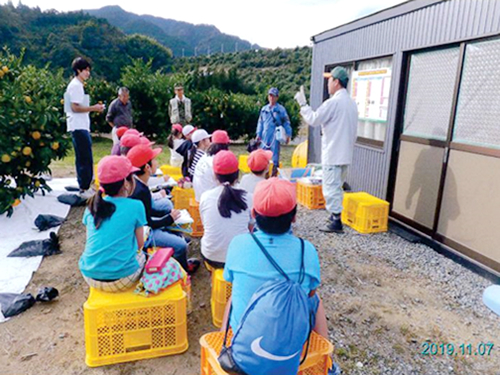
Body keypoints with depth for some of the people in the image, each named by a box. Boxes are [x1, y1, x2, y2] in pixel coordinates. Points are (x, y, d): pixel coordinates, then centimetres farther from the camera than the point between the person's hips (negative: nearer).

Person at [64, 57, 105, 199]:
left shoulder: (77, 85, 21)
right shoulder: (75, 86, -10)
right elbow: (74, 107, -17)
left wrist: (93, 108, 15)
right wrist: (93, 108, -14)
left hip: (81, 127, 10)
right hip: (79, 127, -10)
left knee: (83, 158, 13)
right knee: (85, 158, -9)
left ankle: (85, 186, 21)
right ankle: (84, 189, -4)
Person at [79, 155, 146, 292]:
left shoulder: (92, 206, 3)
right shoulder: (135, 206, -9)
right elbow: (139, 244, 2)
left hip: (90, 276, 4)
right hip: (122, 278, -3)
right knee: (141, 255, 27)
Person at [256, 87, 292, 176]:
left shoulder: (281, 109, 1)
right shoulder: (264, 109, 14)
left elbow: (286, 122, 2)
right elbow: (260, 122, 18)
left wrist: (288, 134, -3)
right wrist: (258, 134, 14)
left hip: (275, 136, -4)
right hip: (265, 136, 4)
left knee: (274, 155, -3)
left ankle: (274, 174, 4)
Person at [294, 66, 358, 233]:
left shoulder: (333, 102, -16)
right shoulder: (352, 103, 12)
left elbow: (313, 120, -12)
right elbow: (353, 130, 16)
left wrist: (303, 104, 0)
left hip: (333, 154, -9)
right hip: (346, 153, 9)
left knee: (331, 187, -3)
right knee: (337, 186, 17)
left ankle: (336, 221, 0)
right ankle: (335, 216, 25)